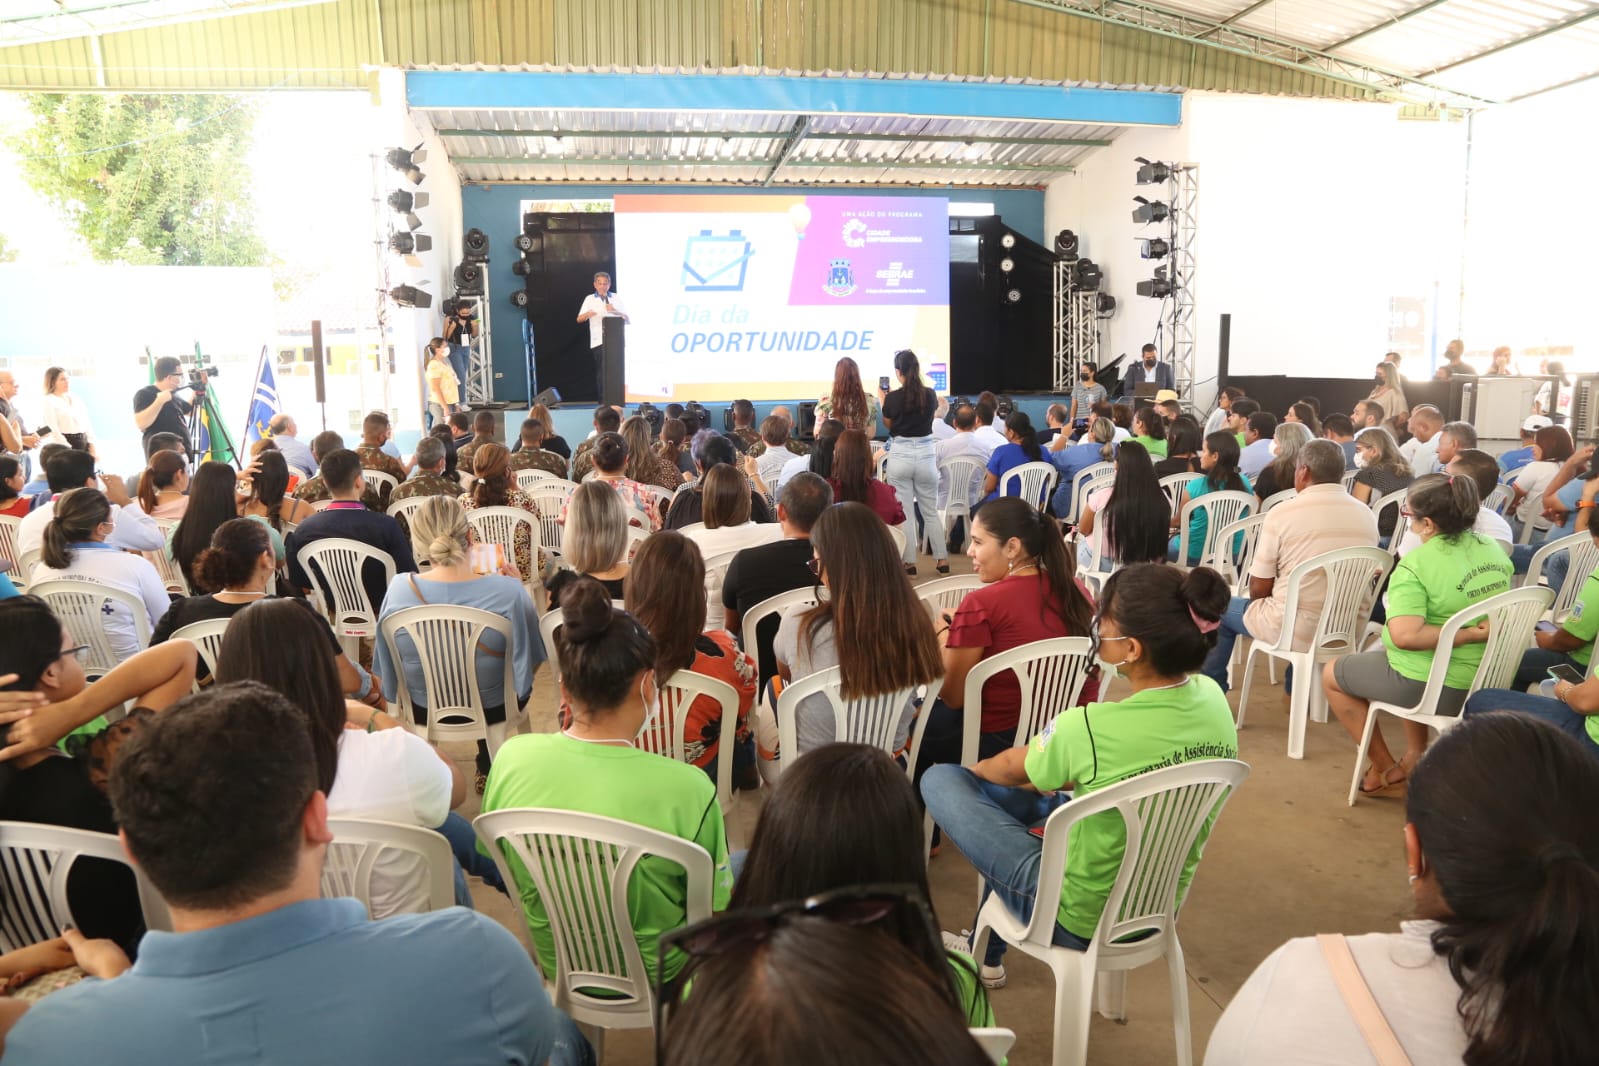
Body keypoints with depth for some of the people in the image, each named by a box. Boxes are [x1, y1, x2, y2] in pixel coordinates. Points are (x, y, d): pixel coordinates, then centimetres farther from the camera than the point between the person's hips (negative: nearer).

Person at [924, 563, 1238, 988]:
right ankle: (987, 952, 40)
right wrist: (1058, 778, 12)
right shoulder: (1212, 697, -12)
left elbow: (1013, 768, -8)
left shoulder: (1090, 728, -30)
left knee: (940, 780, 2)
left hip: (1077, 920, -7)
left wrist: (978, 769, 13)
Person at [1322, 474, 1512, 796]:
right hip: (1488, 681, 8)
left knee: (1332, 674, 15)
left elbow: (1405, 635, -36)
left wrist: (1467, 635, -27)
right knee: (1400, 656, 37)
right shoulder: (1494, 550, -1)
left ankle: (1386, 770, 21)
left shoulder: (1415, 565, -25)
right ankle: (1415, 756, 35)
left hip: (1434, 687, -8)